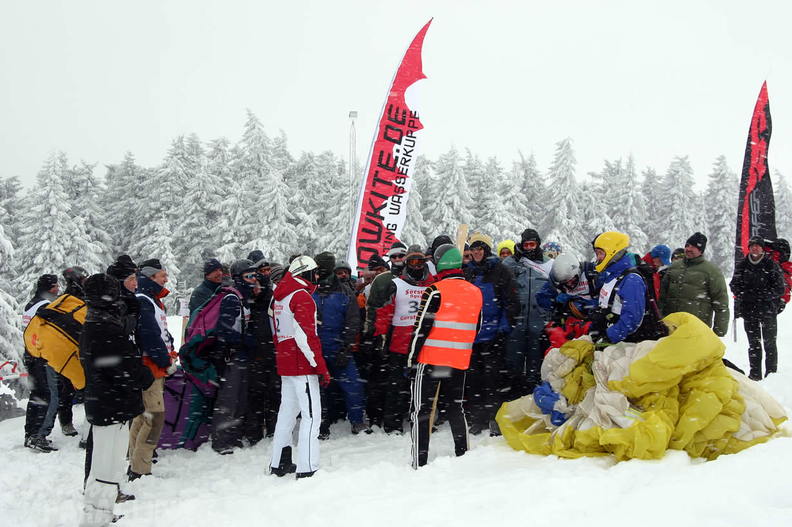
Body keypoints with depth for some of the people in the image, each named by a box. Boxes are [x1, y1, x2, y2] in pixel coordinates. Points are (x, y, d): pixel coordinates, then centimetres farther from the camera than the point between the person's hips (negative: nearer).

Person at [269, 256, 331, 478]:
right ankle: (307, 468, -9)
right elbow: (306, 336, -20)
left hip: (285, 363, 9)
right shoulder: (302, 297, -14)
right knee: (312, 414, -6)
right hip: (302, 366, -9)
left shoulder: (279, 296, 14)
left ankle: (279, 463, 24)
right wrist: (321, 368, -17)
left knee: (287, 411, 17)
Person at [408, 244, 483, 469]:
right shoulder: (476, 292, 6)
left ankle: (419, 462, -1)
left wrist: (411, 357, -3)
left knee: (421, 408, 2)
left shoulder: (435, 291, -13)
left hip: (431, 359, -5)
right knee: (456, 407, 18)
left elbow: (422, 327, -13)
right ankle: (463, 454, 19)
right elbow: (476, 329, 15)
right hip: (460, 361, 5)